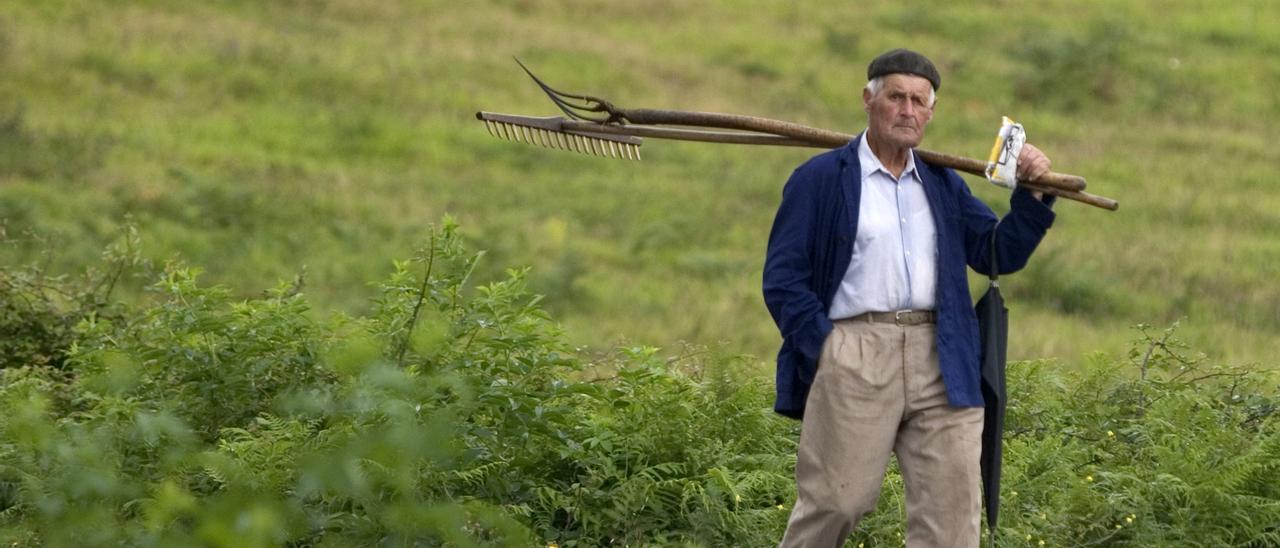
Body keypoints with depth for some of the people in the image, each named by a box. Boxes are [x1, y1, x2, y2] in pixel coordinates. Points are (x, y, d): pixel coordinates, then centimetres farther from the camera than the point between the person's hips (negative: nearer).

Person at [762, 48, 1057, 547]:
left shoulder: (944, 185, 20)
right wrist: (821, 346, -11)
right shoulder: (820, 179, 5)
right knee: (836, 499, -3)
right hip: (854, 357, -4)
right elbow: (782, 277, -1)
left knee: (952, 501, -1)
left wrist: (1031, 195, 5)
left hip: (937, 360, 4)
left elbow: (999, 254, 19)